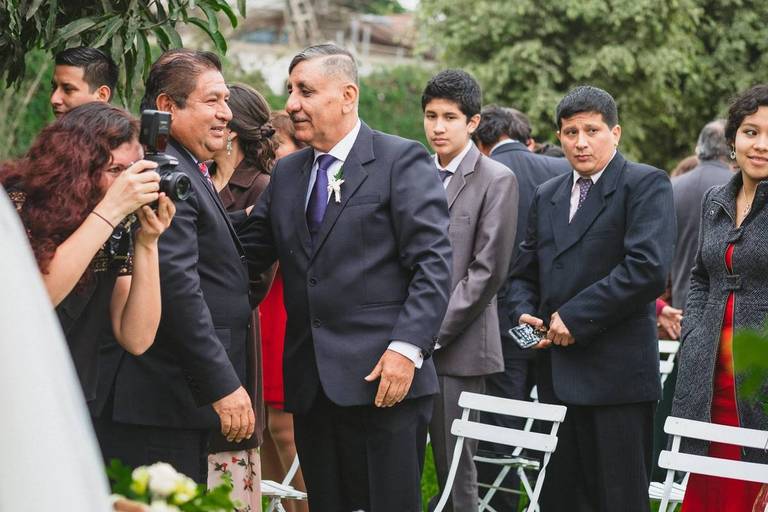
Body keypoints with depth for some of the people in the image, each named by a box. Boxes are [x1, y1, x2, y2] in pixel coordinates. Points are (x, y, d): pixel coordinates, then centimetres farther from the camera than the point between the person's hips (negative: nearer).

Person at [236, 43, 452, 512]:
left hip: (384, 376, -6)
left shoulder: (402, 161, -3)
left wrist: (408, 347, -18)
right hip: (311, 384, 6)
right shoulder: (287, 173, 17)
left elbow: (433, 263, -9)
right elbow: (248, 252, 13)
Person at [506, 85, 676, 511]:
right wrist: (524, 313, 1)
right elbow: (524, 274, 24)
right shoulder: (546, 196, 18)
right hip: (557, 375, 7)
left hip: (617, 375, -7)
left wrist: (575, 317, -15)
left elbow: (649, 268, -18)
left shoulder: (645, 184, -5)